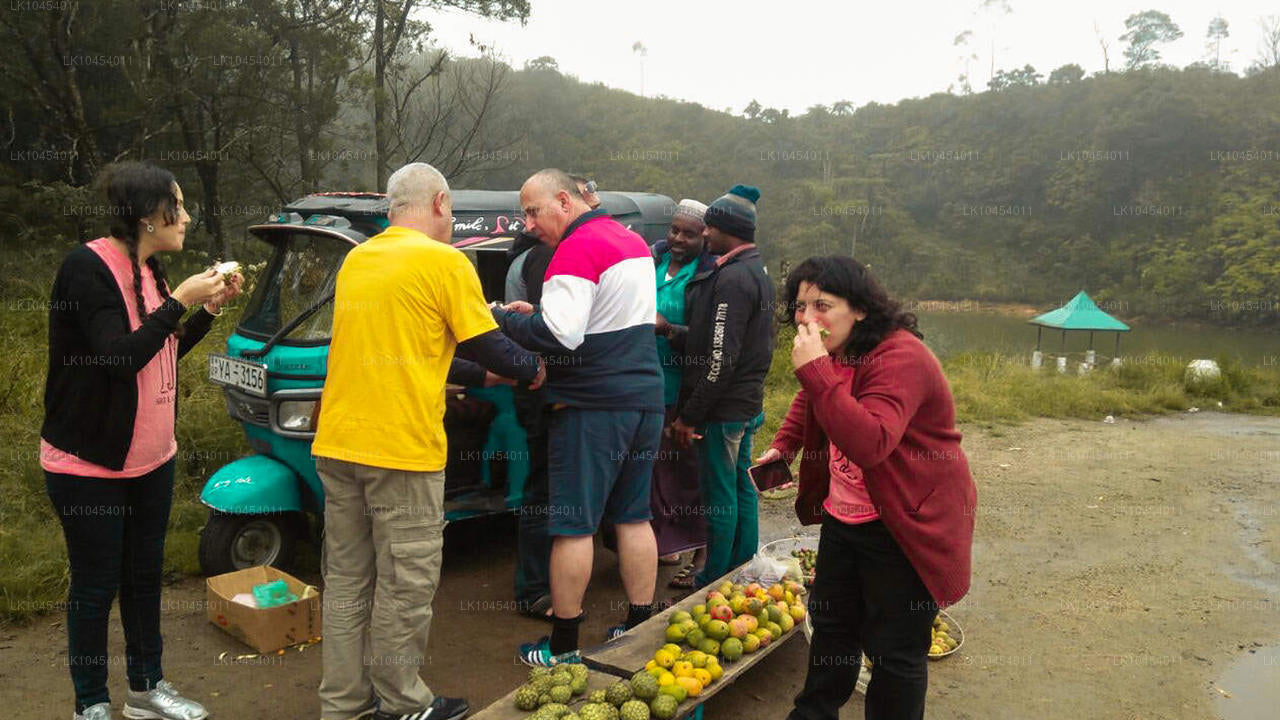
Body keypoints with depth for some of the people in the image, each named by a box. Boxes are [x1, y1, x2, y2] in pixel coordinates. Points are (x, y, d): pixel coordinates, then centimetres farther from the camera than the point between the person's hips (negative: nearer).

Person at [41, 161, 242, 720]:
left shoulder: (148, 269, 6)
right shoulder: (87, 269, -19)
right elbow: (121, 356, -29)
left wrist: (210, 308, 1)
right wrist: (179, 301, -25)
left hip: (150, 457, 8)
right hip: (89, 464, -8)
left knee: (144, 574, 18)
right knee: (96, 585, 5)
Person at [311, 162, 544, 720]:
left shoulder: (356, 260, 14)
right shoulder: (444, 261, -8)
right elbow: (487, 347, -6)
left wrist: (486, 368, 28)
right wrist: (533, 368, 15)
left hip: (336, 444, 7)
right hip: (401, 449, -7)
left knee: (346, 577, 14)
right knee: (404, 586, 5)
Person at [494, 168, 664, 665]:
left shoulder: (577, 249, -14)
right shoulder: (633, 241, 15)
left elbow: (561, 335, -23)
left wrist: (499, 317, -13)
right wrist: (540, 311, 12)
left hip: (593, 407, -9)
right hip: (645, 400, 9)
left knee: (573, 525, 1)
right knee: (634, 516, 15)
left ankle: (562, 646, 10)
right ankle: (641, 628, 23)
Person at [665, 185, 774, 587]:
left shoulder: (732, 279, -19)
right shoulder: (755, 272, 13)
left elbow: (721, 358, -23)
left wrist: (689, 415, -19)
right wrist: (673, 331, 2)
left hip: (723, 408, -10)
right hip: (747, 403, 10)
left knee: (720, 496, 0)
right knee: (742, 487, 17)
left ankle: (714, 584, 11)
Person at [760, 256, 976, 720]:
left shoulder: (900, 357, -27)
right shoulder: (834, 353, 2)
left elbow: (870, 444, -41)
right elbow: (809, 403, 26)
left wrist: (815, 371, -41)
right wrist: (783, 445, 9)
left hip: (907, 526, -9)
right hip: (845, 516, 9)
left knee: (895, 650, 1)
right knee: (831, 623, 23)